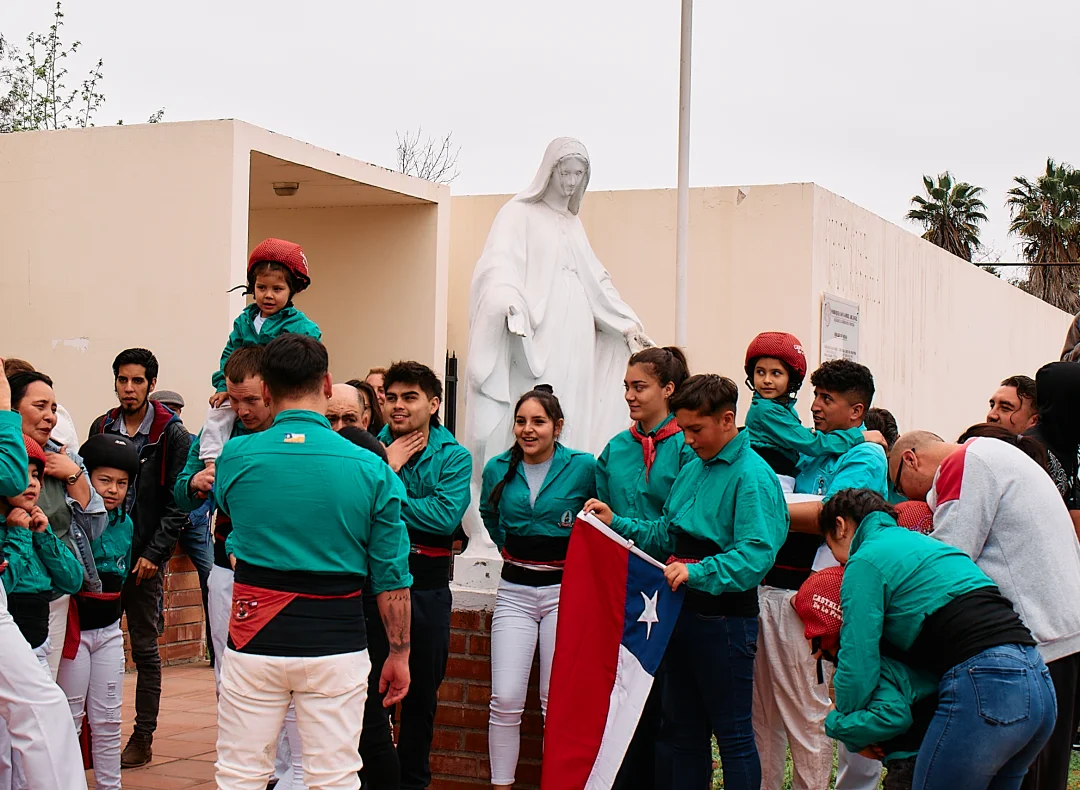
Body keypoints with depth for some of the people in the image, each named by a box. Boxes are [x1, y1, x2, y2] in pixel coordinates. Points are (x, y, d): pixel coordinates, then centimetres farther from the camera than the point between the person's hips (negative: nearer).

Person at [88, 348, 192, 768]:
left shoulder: (173, 435, -4)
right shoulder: (101, 428, 9)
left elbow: (178, 502, -6)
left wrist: (155, 553, -12)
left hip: (145, 558, -4)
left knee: (145, 648, 4)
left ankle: (143, 737, 10)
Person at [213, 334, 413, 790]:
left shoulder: (236, 458, -5)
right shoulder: (371, 469, -6)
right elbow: (392, 579, -3)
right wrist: (399, 653, 8)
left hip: (255, 640, 1)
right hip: (336, 646, 0)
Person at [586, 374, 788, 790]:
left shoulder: (752, 476, -14)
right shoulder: (693, 469, 14)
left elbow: (755, 555, -25)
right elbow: (666, 535, 17)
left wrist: (697, 572, -35)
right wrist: (616, 522, 5)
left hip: (725, 618, -8)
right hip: (683, 612, 8)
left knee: (733, 735, 0)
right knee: (681, 730, 15)